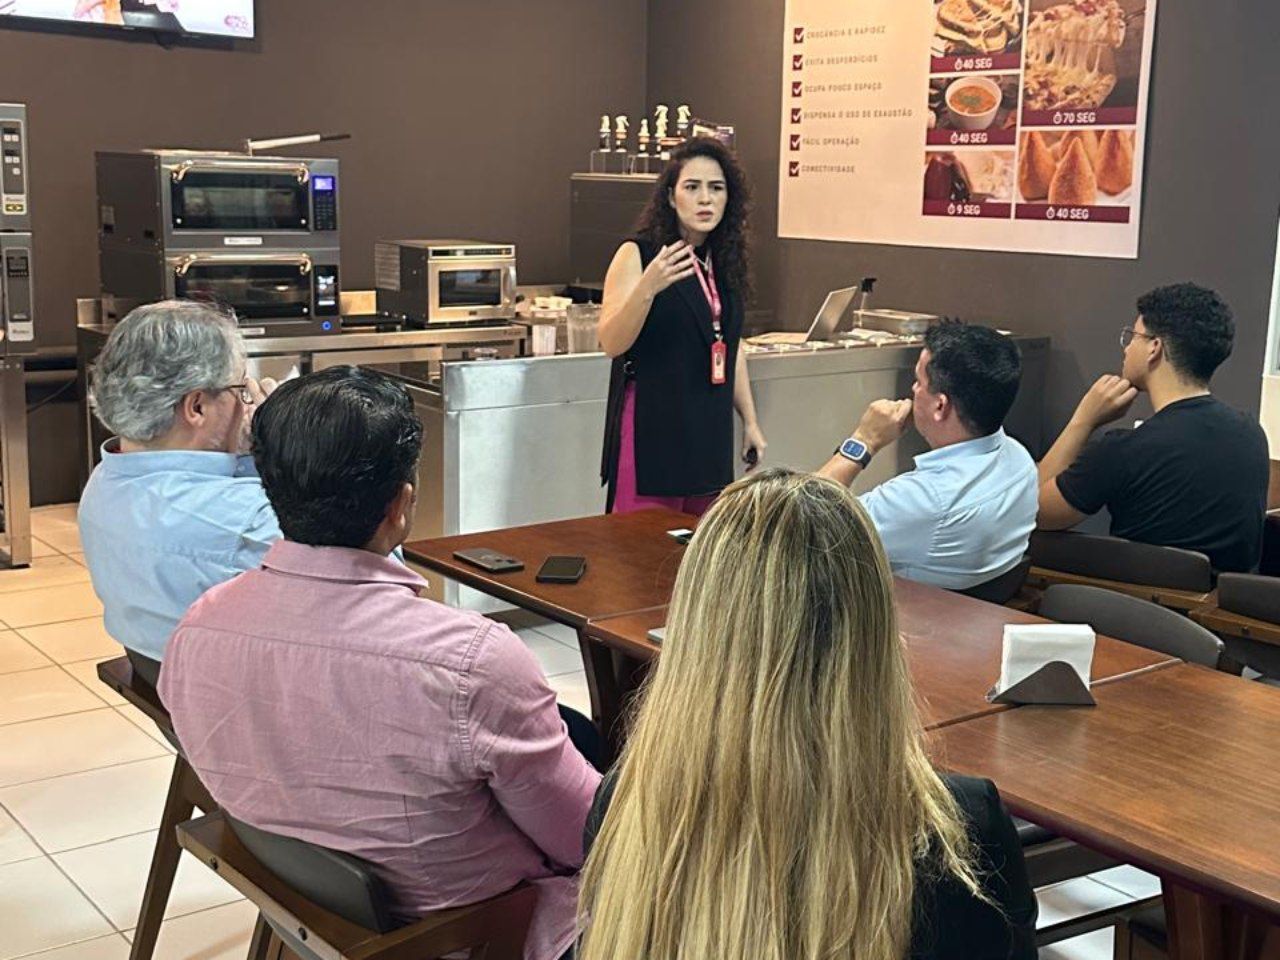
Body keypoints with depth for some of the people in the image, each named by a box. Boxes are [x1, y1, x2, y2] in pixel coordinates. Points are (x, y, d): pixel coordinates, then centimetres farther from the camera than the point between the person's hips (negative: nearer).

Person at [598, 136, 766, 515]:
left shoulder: (726, 263, 11)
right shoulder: (637, 255, -6)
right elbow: (611, 343, -16)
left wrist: (750, 420, 21)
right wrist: (647, 288, -31)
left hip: (711, 435, 6)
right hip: (652, 431, -6)